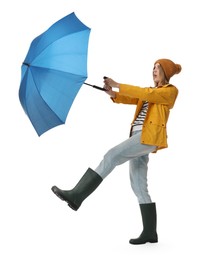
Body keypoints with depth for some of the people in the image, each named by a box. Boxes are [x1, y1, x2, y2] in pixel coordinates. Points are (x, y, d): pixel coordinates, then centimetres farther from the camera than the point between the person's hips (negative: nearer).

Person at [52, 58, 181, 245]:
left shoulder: (171, 90, 4)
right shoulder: (149, 92, 30)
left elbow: (145, 94, -12)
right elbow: (130, 99, 14)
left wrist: (118, 85, -11)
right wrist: (113, 94, -5)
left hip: (149, 137, -9)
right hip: (138, 136, 9)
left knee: (111, 156, -22)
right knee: (139, 187, 4)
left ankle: (76, 196, -27)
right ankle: (150, 232, 7)